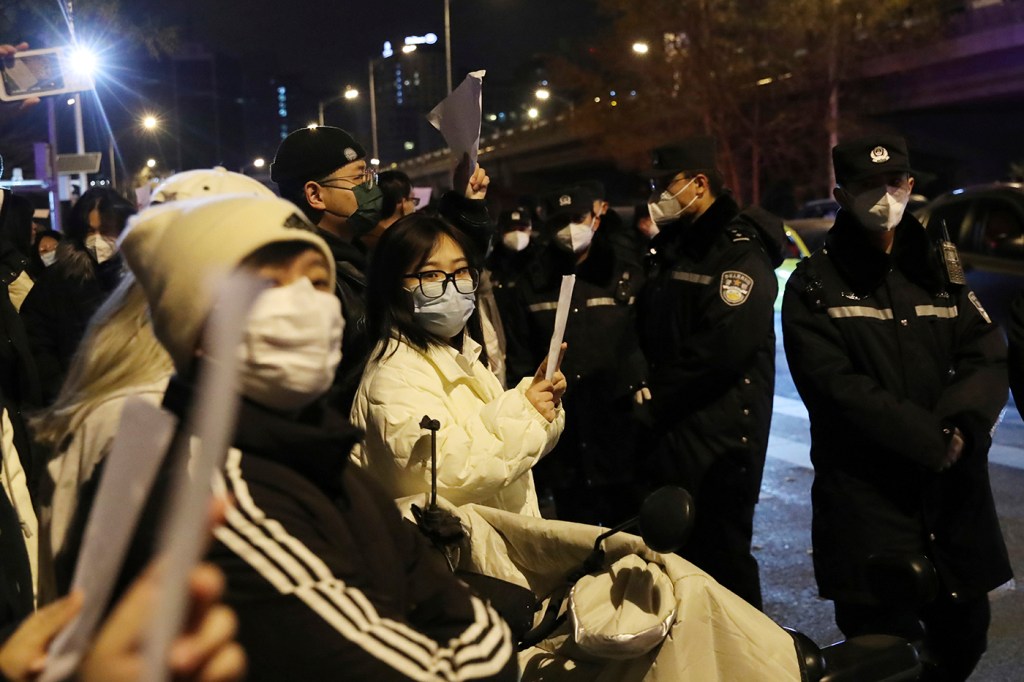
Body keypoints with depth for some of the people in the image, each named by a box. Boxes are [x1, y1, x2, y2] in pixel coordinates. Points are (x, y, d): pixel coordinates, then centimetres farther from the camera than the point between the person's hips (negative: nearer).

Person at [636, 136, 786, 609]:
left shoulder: (740, 252, -12)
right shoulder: (666, 247, 16)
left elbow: (725, 345, -22)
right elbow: (645, 328, 19)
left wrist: (657, 397, -14)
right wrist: (638, 389, 1)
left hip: (720, 438, -9)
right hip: (665, 434, 9)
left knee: (720, 559, -2)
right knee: (670, 553, 16)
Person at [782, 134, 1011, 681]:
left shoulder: (941, 270, 13)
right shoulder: (815, 284, 0)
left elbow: (988, 360, 2)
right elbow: (836, 386, -12)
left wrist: (957, 428, -17)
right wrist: (931, 440, -18)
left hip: (955, 494, 4)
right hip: (865, 494, -4)